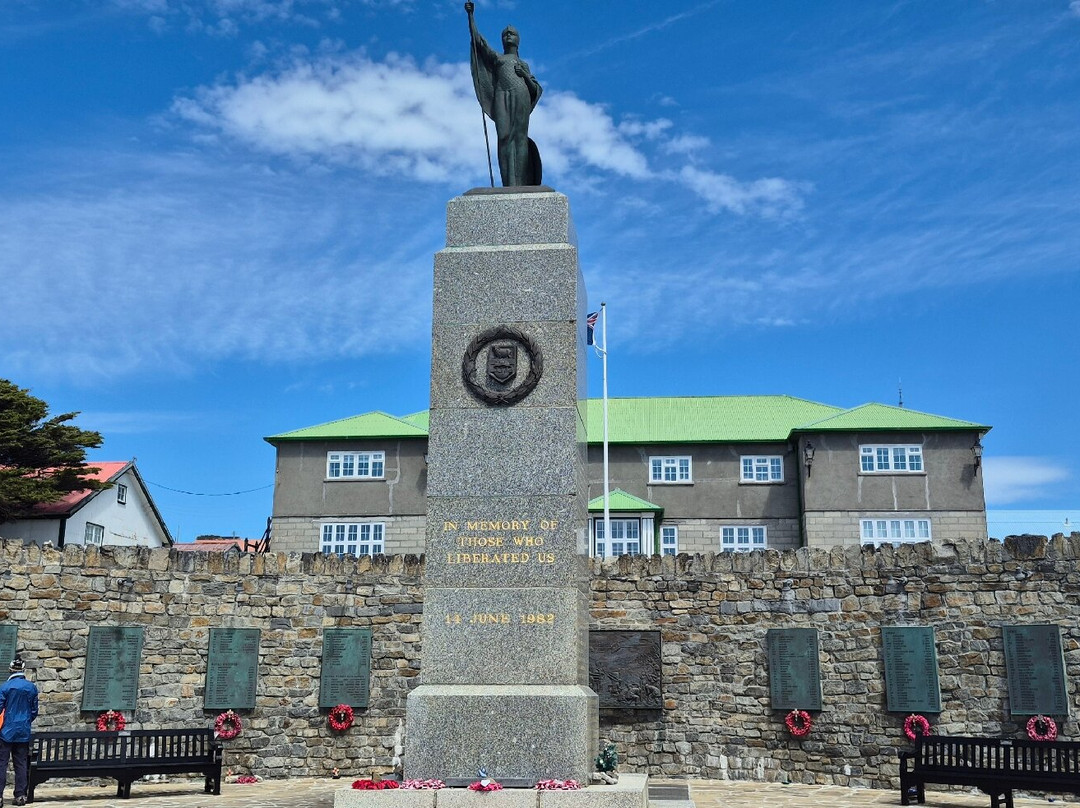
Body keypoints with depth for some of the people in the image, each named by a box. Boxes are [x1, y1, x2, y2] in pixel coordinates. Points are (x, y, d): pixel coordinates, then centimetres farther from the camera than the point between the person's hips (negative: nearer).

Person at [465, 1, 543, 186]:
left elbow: (536, 90, 19)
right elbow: (477, 39, 17)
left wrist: (524, 75, 2)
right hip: (503, 101, -1)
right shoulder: (495, 58, 27)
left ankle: (522, 184, -18)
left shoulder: (524, 65, 29)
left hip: (522, 100, 2)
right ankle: (510, 184, -26)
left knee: (520, 138, -10)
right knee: (505, 138, -16)